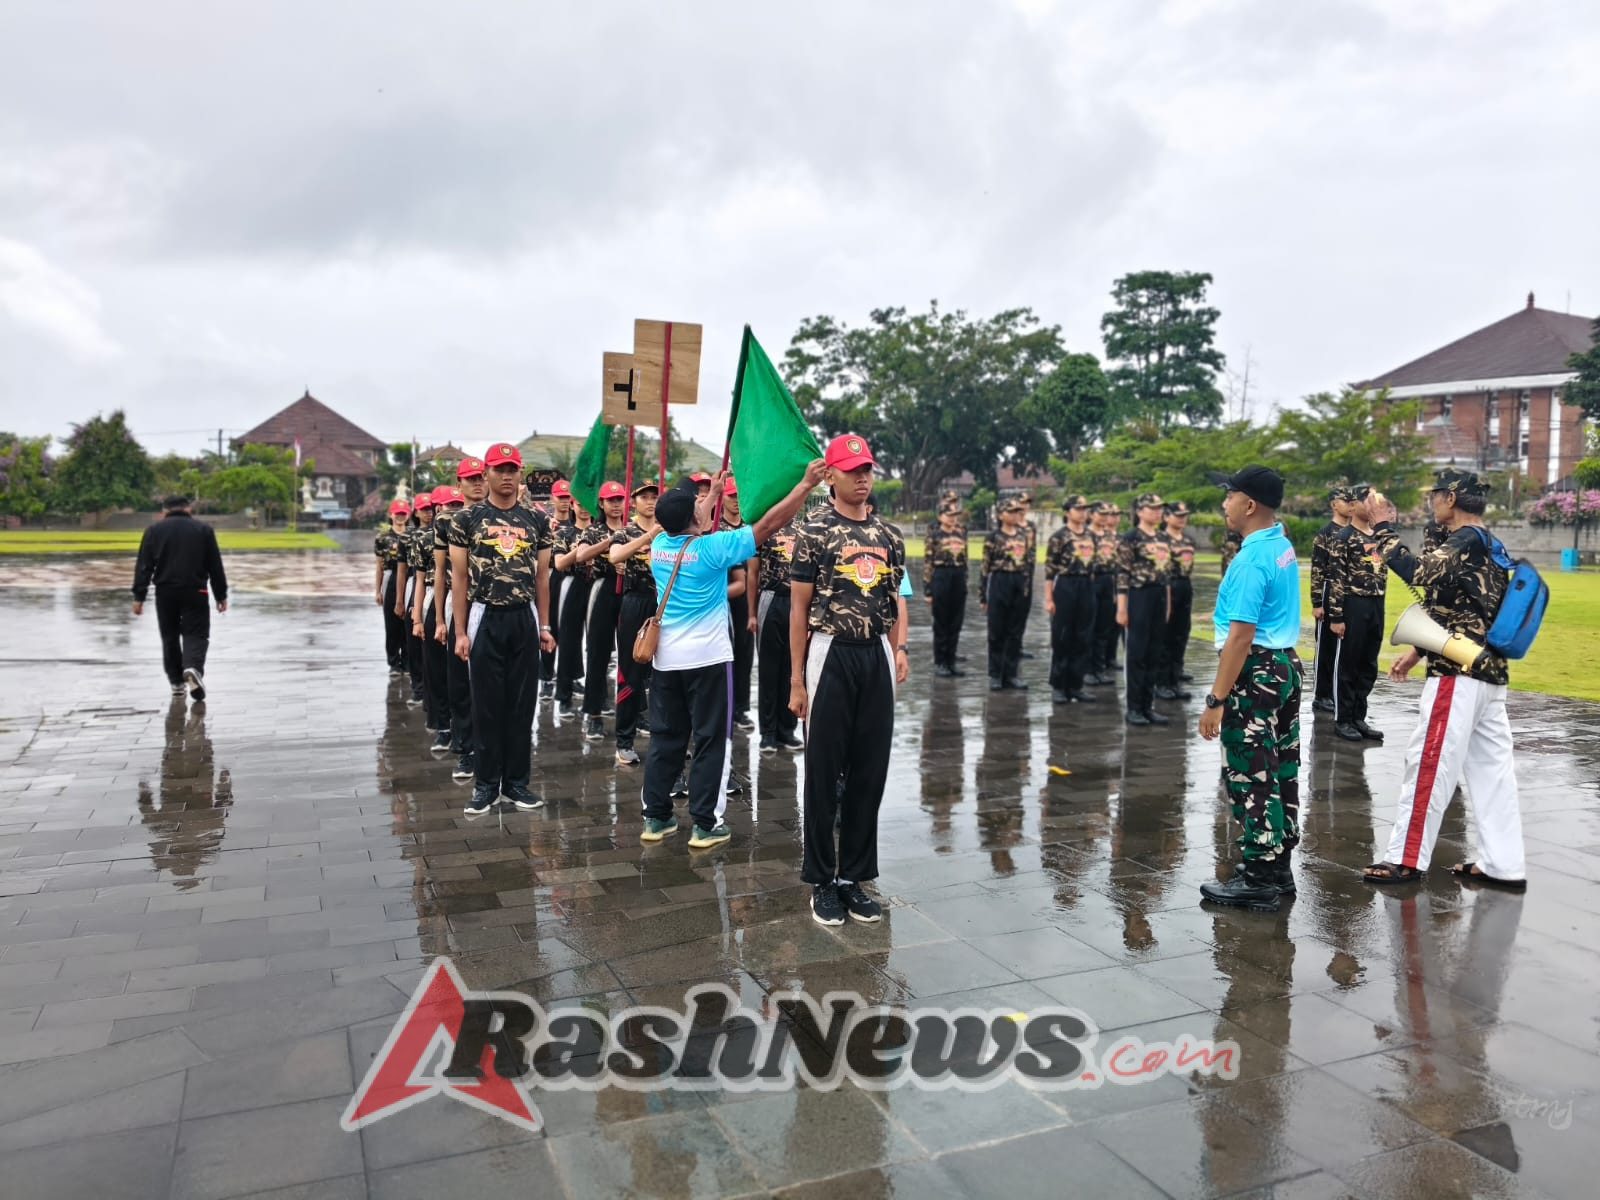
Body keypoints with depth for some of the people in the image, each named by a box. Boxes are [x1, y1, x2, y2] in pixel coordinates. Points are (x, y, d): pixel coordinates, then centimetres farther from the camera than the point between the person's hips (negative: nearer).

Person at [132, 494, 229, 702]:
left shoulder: (154, 530, 7)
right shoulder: (203, 529, 6)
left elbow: (143, 566, 1)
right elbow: (215, 567, 5)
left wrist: (139, 596, 2)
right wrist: (221, 595, 10)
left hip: (165, 593, 1)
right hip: (195, 592, -1)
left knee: (170, 637, 14)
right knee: (195, 634, 0)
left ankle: (176, 682, 18)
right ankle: (193, 668, -28)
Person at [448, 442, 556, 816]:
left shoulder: (537, 520, 7)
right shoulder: (468, 518, 0)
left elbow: (542, 576, 11)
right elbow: (459, 577, 0)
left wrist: (544, 624, 7)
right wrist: (460, 631, -5)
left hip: (525, 619, 2)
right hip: (486, 618, -2)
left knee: (522, 704, 7)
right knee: (486, 705, 3)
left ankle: (517, 781, 17)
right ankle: (486, 784, 13)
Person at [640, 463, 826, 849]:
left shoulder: (658, 545, 2)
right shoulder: (711, 548, -15)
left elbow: (687, 528, 25)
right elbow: (769, 524, -15)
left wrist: (714, 493, 35)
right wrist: (807, 484, -10)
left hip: (666, 657, 6)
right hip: (708, 657, -6)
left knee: (665, 738, 12)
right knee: (712, 741, 2)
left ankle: (655, 818, 17)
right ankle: (706, 824, 3)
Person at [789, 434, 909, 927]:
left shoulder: (888, 536, 10)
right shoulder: (814, 533, -4)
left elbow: (895, 600, 16)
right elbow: (799, 608, -5)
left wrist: (900, 649, -2)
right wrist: (797, 679, -8)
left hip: (877, 656, 5)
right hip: (832, 655, -5)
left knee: (870, 772, 9)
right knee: (824, 772, 2)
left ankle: (855, 876, 20)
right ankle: (822, 882, 14)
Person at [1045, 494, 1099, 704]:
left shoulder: (1091, 536, 11)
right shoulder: (1059, 536, -6)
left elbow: (1092, 565, 17)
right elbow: (1049, 569, -9)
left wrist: (1090, 590, 12)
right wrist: (1049, 598, -13)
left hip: (1087, 587, 6)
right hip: (1065, 586, -5)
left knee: (1083, 639, 7)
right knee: (1061, 639, 0)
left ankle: (1075, 685, 15)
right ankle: (1058, 686, 9)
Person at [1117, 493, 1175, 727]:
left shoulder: (1163, 539, 13)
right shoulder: (1130, 538, -8)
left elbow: (1166, 573, 17)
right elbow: (1123, 574, -13)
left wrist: (1168, 604, 14)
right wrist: (1122, 608, -17)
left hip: (1160, 598, 7)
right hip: (1139, 596, -7)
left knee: (1154, 655, 9)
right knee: (1137, 654, -2)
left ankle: (1148, 706, 16)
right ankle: (1133, 708, 5)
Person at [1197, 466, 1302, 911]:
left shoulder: (1251, 560, -20)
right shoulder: (1284, 546, 7)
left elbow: (1241, 637, -24)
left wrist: (1216, 700, -22)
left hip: (1255, 672, -10)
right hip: (1285, 664, 10)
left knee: (1252, 778, -3)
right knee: (1280, 771, 14)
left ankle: (1259, 880, 4)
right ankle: (1278, 866, 24)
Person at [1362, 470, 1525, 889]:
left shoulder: (1466, 541, -13)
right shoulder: (1488, 546, 17)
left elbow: (1418, 572, -28)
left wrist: (1383, 527, -19)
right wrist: (1418, 652, 21)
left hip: (1459, 674, -10)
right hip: (1489, 673, 10)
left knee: (1428, 764, -3)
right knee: (1491, 769, 10)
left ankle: (1407, 859, 3)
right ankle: (1503, 864, 15)